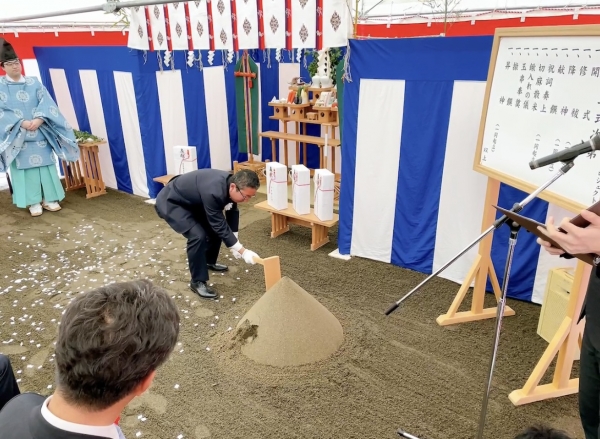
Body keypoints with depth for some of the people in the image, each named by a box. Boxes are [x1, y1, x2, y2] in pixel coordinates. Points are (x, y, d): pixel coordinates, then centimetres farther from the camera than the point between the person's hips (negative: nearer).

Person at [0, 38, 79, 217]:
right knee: (26, 168, 2)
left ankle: (49, 199, 14)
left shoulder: (34, 82, 8)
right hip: (17, 136, -2)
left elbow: (46, 103, -2)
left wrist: (39, 119, -19)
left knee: (46, 165, 4)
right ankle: (33, 202, 10)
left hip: (40, 134, 2)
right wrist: (22, 123, -21)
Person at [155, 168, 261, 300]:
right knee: (198, 236, -24)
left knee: (215, 228, 11)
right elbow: (220, 225, -31)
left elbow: (232, 212, 2)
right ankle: (197, 282, -7)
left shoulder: (230, 183, -13)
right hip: (170, 202, -9)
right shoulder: (213, 192, -40)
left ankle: (209, 262, 36)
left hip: (191, 201, 9)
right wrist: (243, 251, -27)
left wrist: (234, 244, 2)